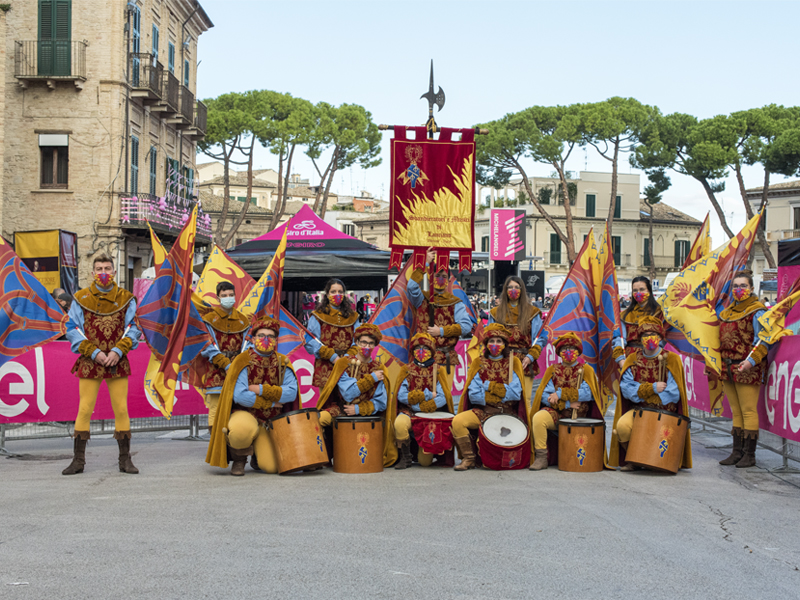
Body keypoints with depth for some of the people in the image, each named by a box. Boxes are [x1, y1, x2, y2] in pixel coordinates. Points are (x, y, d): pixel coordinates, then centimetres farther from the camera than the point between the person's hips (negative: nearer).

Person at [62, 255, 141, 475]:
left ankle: (125, 459, 9)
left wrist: (117, 351, -11)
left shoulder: (126, 299, 5)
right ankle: (78, 460, 5)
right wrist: (94, 353, -10)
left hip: (118, 362, 1)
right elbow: (73, 330, -1)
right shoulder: (81, 298, 2)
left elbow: (133, 329, 4)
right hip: (90, 363, -1)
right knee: (84, 409, -2)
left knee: (121, 409, 1)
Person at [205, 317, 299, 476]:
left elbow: (291, 393, -12)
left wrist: (261, 390, -20)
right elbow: (239, 395, -21)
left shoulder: (282, 363, 2)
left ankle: (257, 457, 27)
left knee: (272, 467, -13)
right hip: (244, 414, -3)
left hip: (271, 422, 3)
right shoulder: (242, 362, -11)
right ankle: (239, 459, -4)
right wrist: (269, 403, -13)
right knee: (242, 429, -41)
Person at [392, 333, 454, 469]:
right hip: (409, 412, 0)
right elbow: (401, 396, -7)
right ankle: (405, 457, -16)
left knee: (425, 462, -11)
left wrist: (419, 406, -15)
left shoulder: (436, 371, 5)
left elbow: (442, 399, -6)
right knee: (400, 424, -39)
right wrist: (427, 395, -11)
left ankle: (419, 450, 27)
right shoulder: (407, 371, 5)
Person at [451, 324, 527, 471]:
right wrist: (501, 393, -7)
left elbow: (515, 394, -8)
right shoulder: (479, 363, 8)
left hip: (507, 413, -1)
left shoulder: (513, 363, 6)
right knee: (458, 421, -25)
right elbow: (473, 395, -3)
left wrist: (489, 386, -7)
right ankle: (469, 459, -11)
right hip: (482, 411, 1)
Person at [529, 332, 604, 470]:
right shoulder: (553, 370, 12)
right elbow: (544, 396, -1)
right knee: (538, 418, -30)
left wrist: (561, 394, -16)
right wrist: (566, 404, -13)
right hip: (556, 413, 1)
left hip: (578, 417, -1)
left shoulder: (586, 370, 8)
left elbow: (588, 393, -11)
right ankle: (541, 458, -23)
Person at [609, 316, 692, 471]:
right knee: (622, 426, -28)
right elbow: (626, 388, -5)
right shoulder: (633, 359, 7)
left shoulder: (671, 359, -1)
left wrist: (642, 392, -15)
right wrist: (652, 388, -16)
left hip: (664, 412, -2)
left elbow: (673, 393, -10)